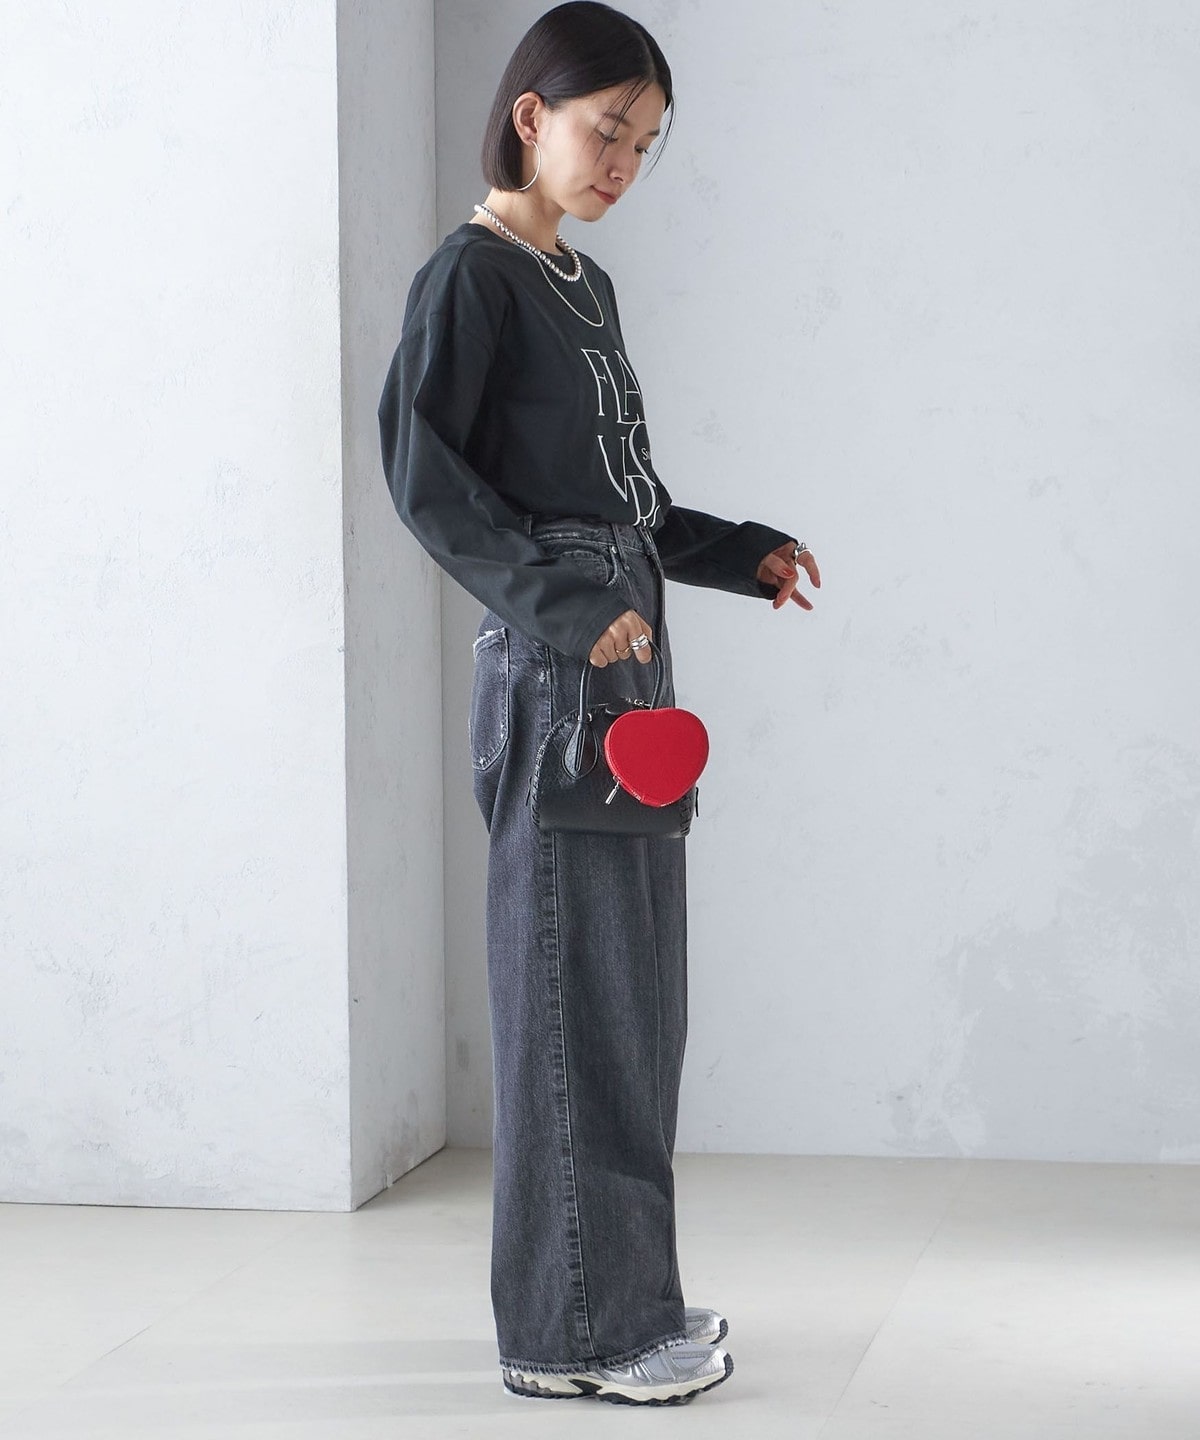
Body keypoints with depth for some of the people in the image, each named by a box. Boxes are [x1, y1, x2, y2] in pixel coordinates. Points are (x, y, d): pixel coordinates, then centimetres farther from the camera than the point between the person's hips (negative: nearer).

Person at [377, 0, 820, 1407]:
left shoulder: (583, 284, 19)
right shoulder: (469, 274, -7)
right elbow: (421, 472, -16)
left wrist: (743, 553, 14)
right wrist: (559, 606, -24)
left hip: (626, 657, 9)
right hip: (551, 665, -9)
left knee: (633, 976, 11)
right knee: (576, 976, -6)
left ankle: (624, 1299, 20)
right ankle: (575, 1325, 2)